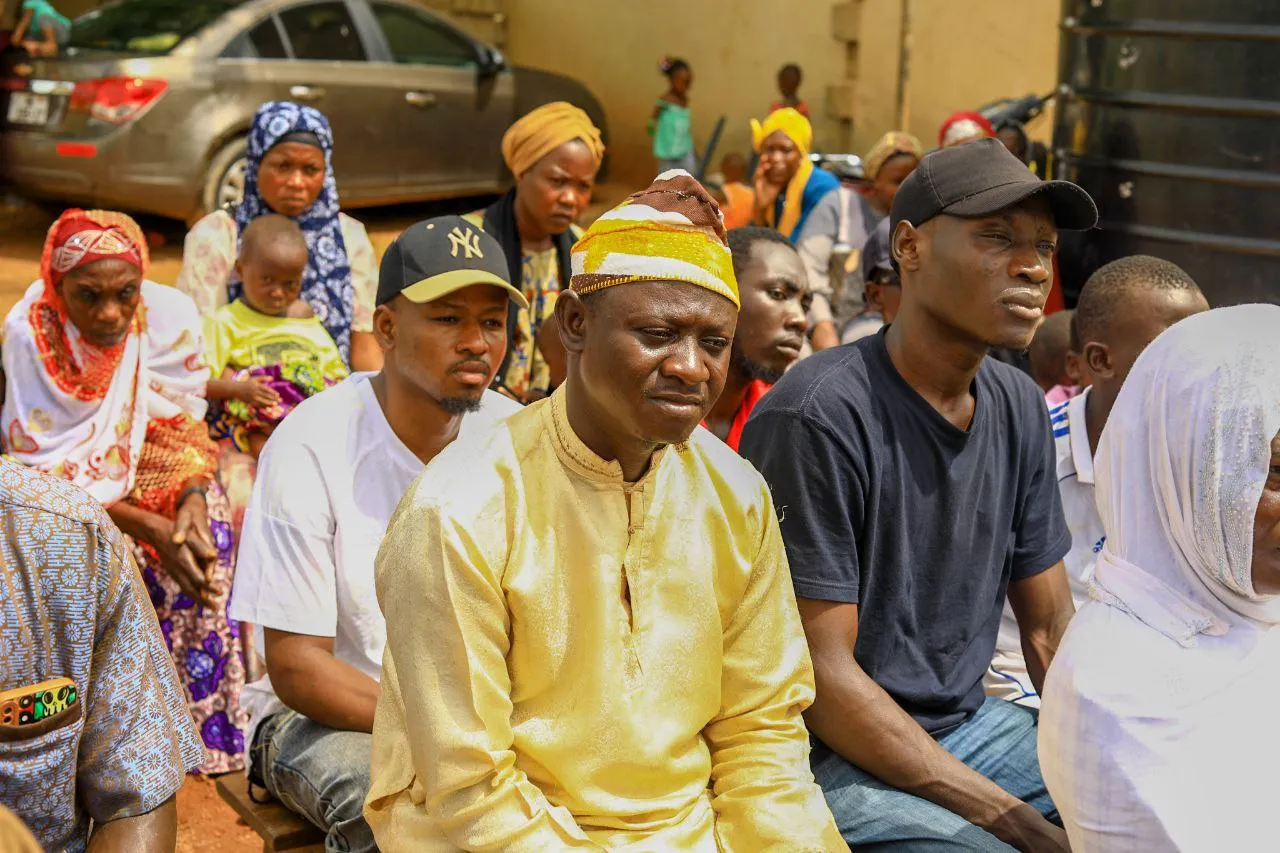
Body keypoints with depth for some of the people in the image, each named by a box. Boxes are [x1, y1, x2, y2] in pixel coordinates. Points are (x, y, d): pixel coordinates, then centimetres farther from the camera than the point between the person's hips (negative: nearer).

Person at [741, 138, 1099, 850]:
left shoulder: (1019, 408, 4)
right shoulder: (820, 415, -20)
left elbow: (1051, 631, 11)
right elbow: (822, 676, -20)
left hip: (970, 725, 8)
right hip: (834, 758, -7)